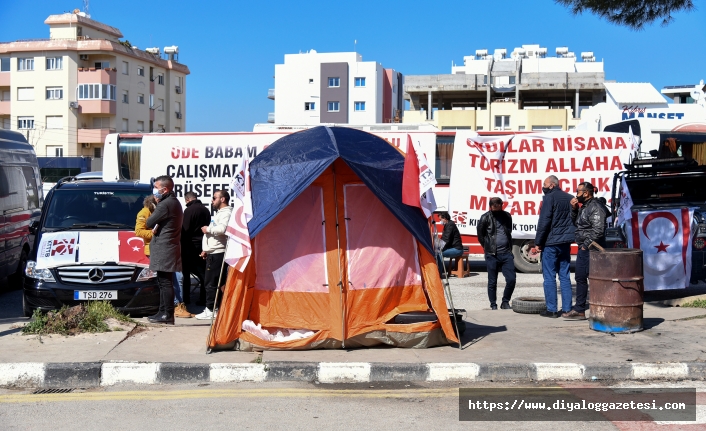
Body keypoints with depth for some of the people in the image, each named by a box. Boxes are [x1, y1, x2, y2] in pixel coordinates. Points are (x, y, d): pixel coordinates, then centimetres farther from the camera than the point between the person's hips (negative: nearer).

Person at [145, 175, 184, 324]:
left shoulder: (165, 204, -17)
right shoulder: (175, 202, 17)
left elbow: (149, 223, -14)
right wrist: (157, 227, 2)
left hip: (164, 249, -10)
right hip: (169, 248, 11)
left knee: (165, 282, -8)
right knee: (163, 282, 14)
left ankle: (167, 315, -7)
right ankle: (163, 312, 20)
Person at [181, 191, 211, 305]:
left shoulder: (189, 210, -12)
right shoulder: (206, 210, 10)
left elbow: (185, 230, -15)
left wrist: (182, 245, -6)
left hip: (191, 246, -6)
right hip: (203, 246, 6)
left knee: (186, 272, 5)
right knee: (203, 273, 8)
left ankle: (185, 298, 7)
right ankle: (203, 299, 7)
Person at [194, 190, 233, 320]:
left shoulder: (226, 213, -11)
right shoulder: (220, 213, 24)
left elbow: (222, 229, -29)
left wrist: (208, 229, -13)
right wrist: (206, 249, 25)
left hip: (218, 254, -11)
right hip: (213, 253, 11)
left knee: (211, 283, -8)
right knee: (209, 282, 11)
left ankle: (210, 310, -5)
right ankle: (210, 309, 16)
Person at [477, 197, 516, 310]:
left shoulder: (507, 216, 10)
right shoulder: (485, 218, -2)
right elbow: (480, 236, 6)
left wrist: (509, 248, 14)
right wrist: (488, 248, 5)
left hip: (506, 253, 3)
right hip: (492, 255, -3)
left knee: (511, 279, -3)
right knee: (492, 282, 3)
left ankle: (505, 302, 15)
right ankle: (493, 305, 15)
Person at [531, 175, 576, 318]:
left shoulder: (549, 198, -9)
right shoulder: (569, 198, 12)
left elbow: (544, 222, -15)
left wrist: (538, 243, -11)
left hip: (551, 243, -7)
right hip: (565, 242, 7)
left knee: (549, 277, -2)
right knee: (565, 276, 10)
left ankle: (551, 309, -1)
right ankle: (567, 308, 11)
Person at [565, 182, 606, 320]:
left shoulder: (595, 207, -15)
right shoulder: (584, 206, 15)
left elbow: (598, 230, -22)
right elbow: (575, 222, 23)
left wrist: (586, 245, -18)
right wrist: (574, 209, 8)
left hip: (591, 249, -11)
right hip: (583, 248, 11)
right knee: (580, 278, 14)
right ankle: (579, 310, 22)